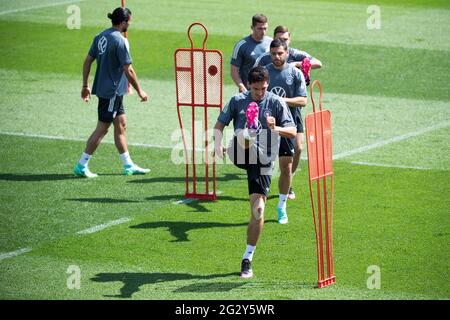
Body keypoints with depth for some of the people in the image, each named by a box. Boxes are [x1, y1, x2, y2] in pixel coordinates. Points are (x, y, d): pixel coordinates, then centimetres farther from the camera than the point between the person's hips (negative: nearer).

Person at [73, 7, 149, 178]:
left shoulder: (101, 36, 6)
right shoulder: (120, 41, -19)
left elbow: (88, 61, 9)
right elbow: (128, 70, -19)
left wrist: (85, 85, 16)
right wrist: (139, 91, -9)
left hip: (102, 87, 9)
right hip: (112, 91, -9)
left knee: (121, 125, 15)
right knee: (102, 129, -2)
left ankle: (128, 165, 22)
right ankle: (81, 165, 2)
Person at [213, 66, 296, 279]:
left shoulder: (276, 103, 5)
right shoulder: (237, 101, 9)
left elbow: (292, 132, 1)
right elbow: (220, 124, 15)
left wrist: (276, 128, -21)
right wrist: (218, 144, -6)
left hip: (262, 160, -1)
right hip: (239, 155, 1)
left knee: (258, 210, -5)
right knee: (244, 136, -35)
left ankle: (247, 259, 5)